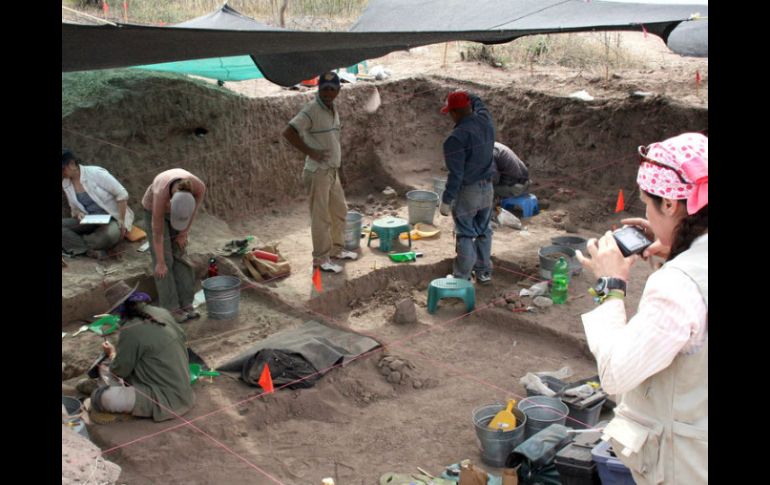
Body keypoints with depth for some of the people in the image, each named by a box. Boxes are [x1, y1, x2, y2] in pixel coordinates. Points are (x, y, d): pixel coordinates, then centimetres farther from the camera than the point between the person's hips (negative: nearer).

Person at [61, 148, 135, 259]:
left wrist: (121, 220, -16)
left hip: (113, 218, -5)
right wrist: (78, 213, -10)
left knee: (109, 235, -40)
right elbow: (74, 208, 15)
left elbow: (122, 194, -13)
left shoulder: (95, 173, -15)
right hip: (90, 222, 5)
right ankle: (91, 250, -27)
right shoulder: (65, 184, 3)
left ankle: (74, 245, -17)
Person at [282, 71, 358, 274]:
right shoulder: (311, 110, -17)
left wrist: (336, 165, 16)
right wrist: (311, 152, -22)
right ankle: (321, 259, 10)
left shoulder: (333, 110, 10)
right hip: (318, 172, -9)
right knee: (321, 217, -1)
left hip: (332, 171, 9)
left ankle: (336, 249, 34)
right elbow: (288, 133, -25)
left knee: (340, 211, 19)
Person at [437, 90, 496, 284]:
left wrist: (446, 200, -17)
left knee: (465, 235, 5)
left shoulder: (456, 138, -24)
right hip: (487, 188, 7)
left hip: (467, 192, -7)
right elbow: (478, 103, 22)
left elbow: (455, 174, -23)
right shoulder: (486, 121, -5)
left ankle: (462, 277, 13)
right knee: (484, 232, 18)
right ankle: (484, 272, 30)